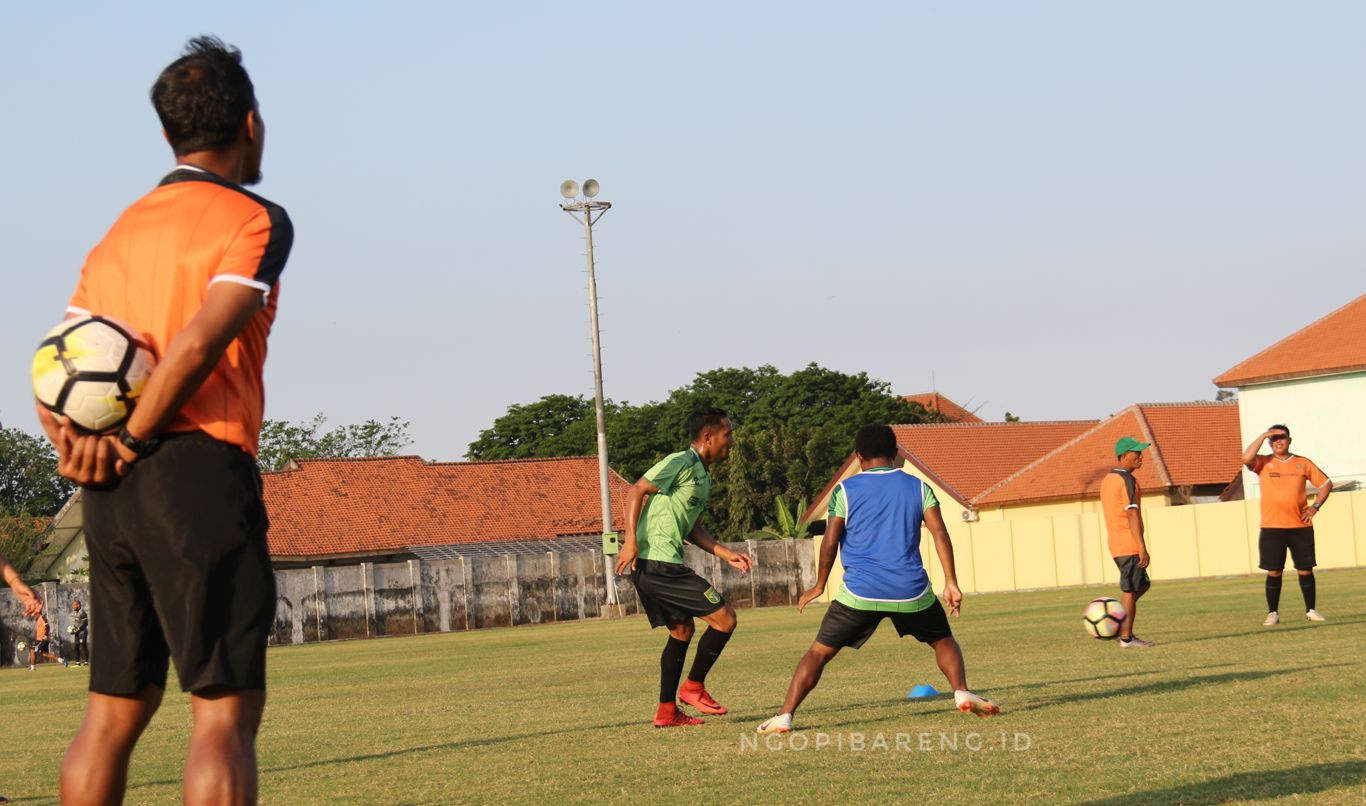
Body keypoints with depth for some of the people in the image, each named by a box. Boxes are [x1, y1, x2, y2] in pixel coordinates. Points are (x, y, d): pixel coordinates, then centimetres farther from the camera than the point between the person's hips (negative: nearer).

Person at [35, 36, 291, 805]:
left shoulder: (121, 233, 20)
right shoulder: (256, 221, -2)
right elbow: (201, 340, -17)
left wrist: (79, 440, -2)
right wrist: (135, 441, -8)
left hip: (112, 492, 7)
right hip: (201, 470, -7)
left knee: (116, 707, 10)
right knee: (227, 709, -8)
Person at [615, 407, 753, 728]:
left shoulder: (702, 475, 19)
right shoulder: (681, 463, -11)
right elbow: (636, 491, -17)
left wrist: (727, 554, 17)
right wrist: (630, 541, -24)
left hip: (661, 567, 11)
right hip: (657, 563, -11)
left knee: (682, 632, 20)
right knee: (724, 619, -7)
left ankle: (667, 711, 23)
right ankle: (694, 688, 6)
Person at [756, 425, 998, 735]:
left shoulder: (845, 490, 4)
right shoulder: (918, 488, 9)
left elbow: (830, 542, 0)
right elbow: (940, 533, -2)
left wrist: (820, 586, 12)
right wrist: (951, 582, -2)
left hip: (860, 592, -1)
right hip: (911, 592, 2)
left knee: (819, 651, 7)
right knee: (943, 640, 24)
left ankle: (785, 715, -6)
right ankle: (962, 692, 0)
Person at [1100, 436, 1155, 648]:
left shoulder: (1107, 479, 15)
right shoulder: (1127, 480, -14)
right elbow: (1132, 515, -20)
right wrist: (1142, 548, -22)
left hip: (1115, 544, 9)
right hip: (1129, 545, -9)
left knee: (1142, 585, 18)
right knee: (1130, 591, -3)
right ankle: (1126, 638, 0)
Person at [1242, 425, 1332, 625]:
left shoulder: (1302, 463, 8)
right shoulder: (1263, 463, 4)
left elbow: (1326, 483, 14)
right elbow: (1246, 458, -18)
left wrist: (1315, 506, 1)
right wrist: (1263, 436, -15)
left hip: (1300, 526, 1)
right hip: (1272, 528, -1)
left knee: (1305, 570, 3)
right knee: (1273, 572, -1)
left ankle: (1311, 611, 13)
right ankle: (1273, 613, 6)